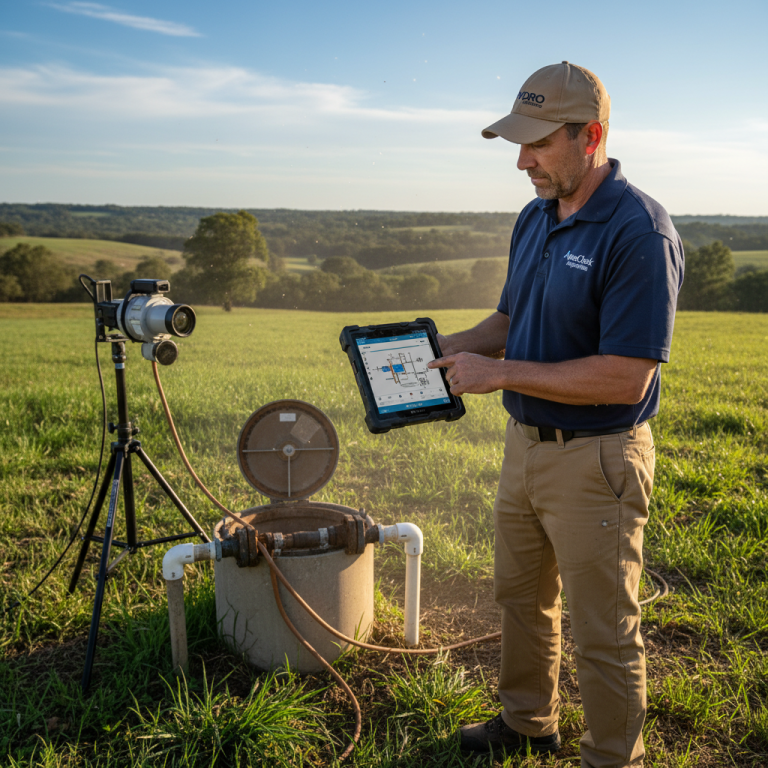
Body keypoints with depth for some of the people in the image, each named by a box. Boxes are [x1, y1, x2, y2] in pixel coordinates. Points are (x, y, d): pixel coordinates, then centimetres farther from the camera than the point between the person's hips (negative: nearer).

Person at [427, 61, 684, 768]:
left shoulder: (640, 232, -21)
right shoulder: (534, 218, 6)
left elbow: (625, 378, -26)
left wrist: (500, 373, -22)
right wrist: (451, 349, 0)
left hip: (596, 460, -8)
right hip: (525, 443, 9)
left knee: (603, 631, 8)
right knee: (521, 596, 23)